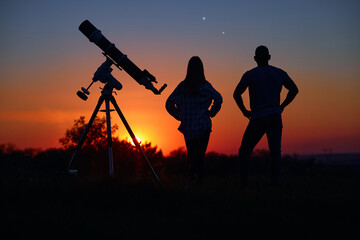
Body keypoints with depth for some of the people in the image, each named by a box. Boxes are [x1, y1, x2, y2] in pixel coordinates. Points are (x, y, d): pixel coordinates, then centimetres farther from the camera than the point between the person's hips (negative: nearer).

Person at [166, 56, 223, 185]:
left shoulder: (182, 86, 3)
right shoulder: (204, 86, -7)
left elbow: (169, 104, 6)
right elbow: (218, 98, -19)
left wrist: (179, 116, 11)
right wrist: (211, 113, -6)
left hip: (187, 126, 3)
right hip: (202, 126, -3)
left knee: (190, 154, 18)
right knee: (200, 155, 1)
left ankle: (189, 176, 10)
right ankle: (199, 181, -6)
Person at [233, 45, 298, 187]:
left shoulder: (250, 74, -2)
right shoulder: (279, 73, 8)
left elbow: (236, 94, -11)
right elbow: (294, 89, 15)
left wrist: (244, 111, 0)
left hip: (258, 119, -3)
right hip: (275, 117, 3)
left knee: (244, 152, 7)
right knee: (275, 153, 2)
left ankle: (243, 185, 2)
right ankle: (275, 186, -6)